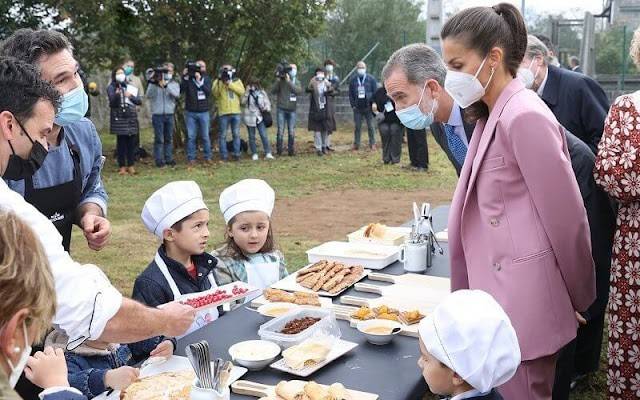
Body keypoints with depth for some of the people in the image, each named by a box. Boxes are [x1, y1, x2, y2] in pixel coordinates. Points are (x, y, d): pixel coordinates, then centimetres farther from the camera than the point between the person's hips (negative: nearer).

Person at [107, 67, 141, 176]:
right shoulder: (111, 88, 3)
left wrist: (131, 96, -8)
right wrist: (117, 94, -33)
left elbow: (139, 101, 11)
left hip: (132, 118, 4)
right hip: (119, 118, -4)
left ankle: (131, 166, 9)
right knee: (121, 142, -4)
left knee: (131, 142, 2)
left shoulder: (130, 87, 17)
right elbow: (112, 101, -13)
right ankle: (122, 167, 1)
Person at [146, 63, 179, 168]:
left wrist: (165, 84, -26)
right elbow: (149, 95, -10)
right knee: (159, 139, -2)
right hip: (157, 114, -2)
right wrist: (153, 83, -23)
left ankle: (169, 159, 17)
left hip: (169, 114, 3)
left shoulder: (174, 84, 8)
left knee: (169, 138, 9)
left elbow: (176, 94, -13)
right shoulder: (154, 82, 3)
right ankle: (159, 160, 3)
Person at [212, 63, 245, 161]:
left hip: (236, 112, 2)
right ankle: (224, 155, 5)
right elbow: (215, 94, -10)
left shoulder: (237, 80, 12)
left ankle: (236, 154, 12)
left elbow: (242, 91, -6)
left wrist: (229, 84, -13)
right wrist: (219, 82, -20)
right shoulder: (218, 81, 6)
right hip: (223, 113, -2)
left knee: (236, 134, 6)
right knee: (222, 135, 0)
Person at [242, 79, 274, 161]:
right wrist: (247, 92, -16)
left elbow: (267, 103, 13)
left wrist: (266, 108, -8)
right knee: (252, 136, 6)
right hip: (249, 117, 0)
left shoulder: (262, 93, 8)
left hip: (260, 117, 0)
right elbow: (243, 102, -11)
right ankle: (254, 154, 15)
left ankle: (268, 153, -7)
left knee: (264, 135, -8)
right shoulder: (247, 93, 4)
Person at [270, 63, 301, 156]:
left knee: (291, 132, 3)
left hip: (292, 110, 2)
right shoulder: (280, 80, 1)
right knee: (280, 131, -4)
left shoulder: (296, 82, 7)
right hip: (281, 109, -2)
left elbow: (299, 91, -13)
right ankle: (279, 150, 4)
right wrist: (278, 80, -18)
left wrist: (289, 81, -19)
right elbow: (273, 91, -8)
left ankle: (291, 150, 12)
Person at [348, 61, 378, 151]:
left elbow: (376, 92, 0)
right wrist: (353, 105, 1)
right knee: (357, 126, 5)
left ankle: (372, 144, 10)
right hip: (357, 108, 2)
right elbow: (350, 94, 10)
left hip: (368, 107, -2)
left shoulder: (371, 79, 1)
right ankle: (356, 144, 11)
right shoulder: (353, 80, 7)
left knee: (371, 126, 3)